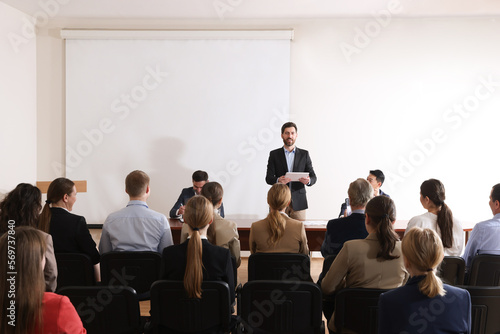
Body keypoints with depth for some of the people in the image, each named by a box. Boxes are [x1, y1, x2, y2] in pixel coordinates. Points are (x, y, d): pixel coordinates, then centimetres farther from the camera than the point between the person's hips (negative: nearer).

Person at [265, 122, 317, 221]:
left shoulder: (304, 154, 10)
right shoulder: (274, 154, 7)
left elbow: (313, 177, 8)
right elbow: (268, 178, 1)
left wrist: (308, 180, -16)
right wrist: (278, 180, -21)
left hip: (298, 202, 1)